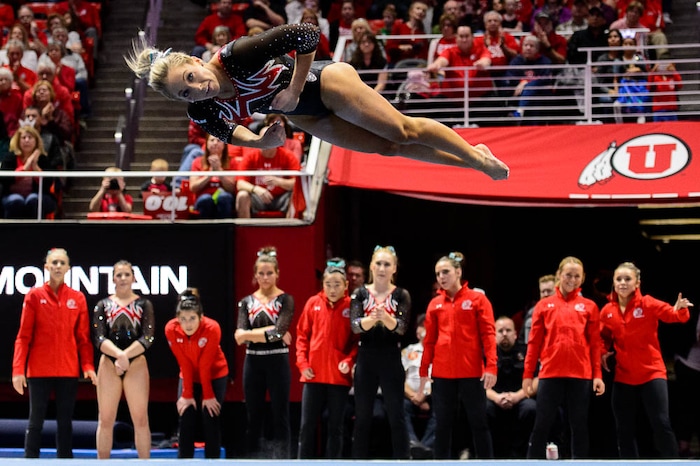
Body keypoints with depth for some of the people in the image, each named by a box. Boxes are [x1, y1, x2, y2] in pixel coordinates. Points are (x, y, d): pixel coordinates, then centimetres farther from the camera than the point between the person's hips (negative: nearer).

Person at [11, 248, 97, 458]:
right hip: (39, 370, -2)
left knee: (65, 421, 6)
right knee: (36, 421, 0)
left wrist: (88, 366, -6)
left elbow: (83, 337, 7)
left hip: (68, 370, 2)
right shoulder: (34, 296, 0)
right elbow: (24, 336, -2)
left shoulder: (78, 298, 6)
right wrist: (18, 369, -10)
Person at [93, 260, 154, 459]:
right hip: (108, 365, 1)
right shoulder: (103, 305, 8)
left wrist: (125, 355, -18)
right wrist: (118, 354, -21)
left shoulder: (144, 305, 6)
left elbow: (147, 338, -6)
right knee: (105, 420, 1)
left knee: (141, 419, -2)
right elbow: (99, 339, -4)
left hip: (136, 365, -1)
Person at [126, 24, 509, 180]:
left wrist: (294, 90, -29)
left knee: (402, 131, -1)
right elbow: (227, 129, 1)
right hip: (304, 118, 5)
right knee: (388, 148, 11)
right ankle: (470, 162, 27)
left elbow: (304, 33, -32)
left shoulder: (236, 57, -35)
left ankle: (476, 155, 19)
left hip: (320, 85, -5)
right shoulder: (202, 113, -20)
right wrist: (260, 142, -19)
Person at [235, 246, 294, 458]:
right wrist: (270, 332, -14)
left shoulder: (285, 300, -1)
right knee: (253, 419, 8)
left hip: (277, 363, -4)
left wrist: (251, 333, -11)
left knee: (280, 418, 0)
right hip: (253, 363, 4)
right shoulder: (247, 302, 8)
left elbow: (279, 332, -16)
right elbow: (239, 337, -5)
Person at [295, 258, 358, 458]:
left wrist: (349, 361, -15)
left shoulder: (351, 306, -2)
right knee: (307, 425, 5)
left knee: (335, 426, 7)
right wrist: (302, 362, -2)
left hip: (339, 375, -2)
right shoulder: (313, 303, 3)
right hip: (313, 374, 2)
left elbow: (358, 339, -1)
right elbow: (302, 335, 7)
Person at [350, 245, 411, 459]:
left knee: (396, 416, -2)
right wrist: (371, 319, -31)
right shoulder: (360, 294, 3)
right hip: (366, 360, 2)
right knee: (362, 417, 6)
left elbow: (401, 327, -13)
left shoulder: (401, 295, 0)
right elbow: (355, 326, -9)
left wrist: (386, 317, -34)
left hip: (391, 360, -2)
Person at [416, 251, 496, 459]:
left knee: (478, 423, 1)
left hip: (472, 373, -3)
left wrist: (491, 366, -14)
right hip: (442, 374, 3)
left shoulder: (478, 299, 0)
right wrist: (423, 371, 5)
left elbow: (488, 334, -5)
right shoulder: (435, 304, 9)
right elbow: (429, 340, 11)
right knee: (443, 425, 6)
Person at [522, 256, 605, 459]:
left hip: (580, 375, 0)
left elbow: (595, 343, 6)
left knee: (579, 426, 5)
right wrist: (528, 375, 3)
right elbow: (534, 342, 7)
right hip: (550, 373, 0)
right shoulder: (544, 305, 9)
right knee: (541, 426, 1)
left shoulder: (589, 306, 9)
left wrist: (597, 375, -1)